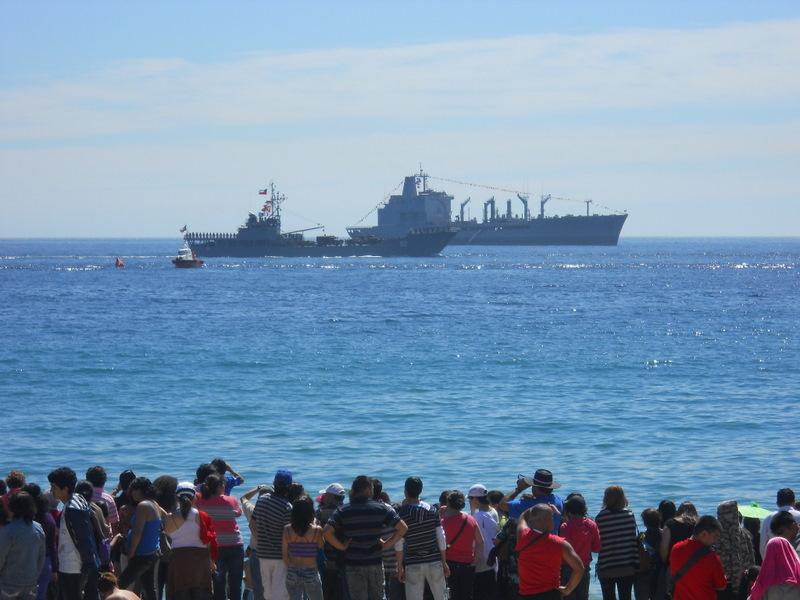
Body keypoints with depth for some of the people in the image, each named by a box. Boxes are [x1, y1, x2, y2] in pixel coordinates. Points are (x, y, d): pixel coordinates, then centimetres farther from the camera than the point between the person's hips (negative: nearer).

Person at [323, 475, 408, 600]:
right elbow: (403, 528, -7)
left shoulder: (343, 511, -6)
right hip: (375, 563, 1)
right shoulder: (381, 509, -4)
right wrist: (387, 543, 0)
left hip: (353, 565, -1)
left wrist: (341, 546, -5)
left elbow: (327, 532, -17)